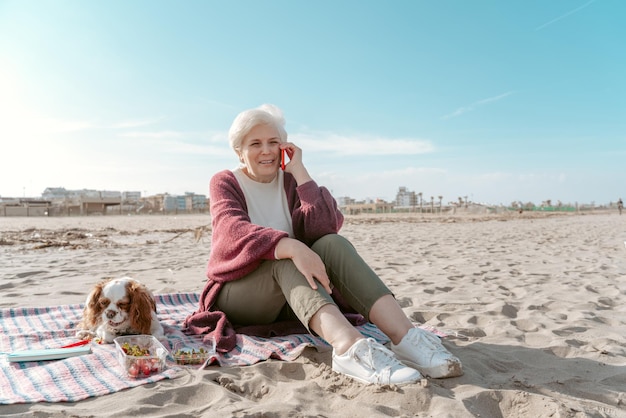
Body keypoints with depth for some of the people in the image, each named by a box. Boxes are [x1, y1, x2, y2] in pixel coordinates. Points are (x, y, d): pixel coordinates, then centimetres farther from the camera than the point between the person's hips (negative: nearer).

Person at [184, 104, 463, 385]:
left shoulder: (290, 182, 6)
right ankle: (349, 347, -57)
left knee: (332, 244, -25)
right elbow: (234, 230, -24)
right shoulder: (224, 183, -1)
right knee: (285, 256, -33)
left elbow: (327, 227, -12)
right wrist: (292, 247, -41)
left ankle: (405, 336, -41)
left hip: (289, 299, 3)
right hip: (237, 294, -2)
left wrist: (299, 171, -14)